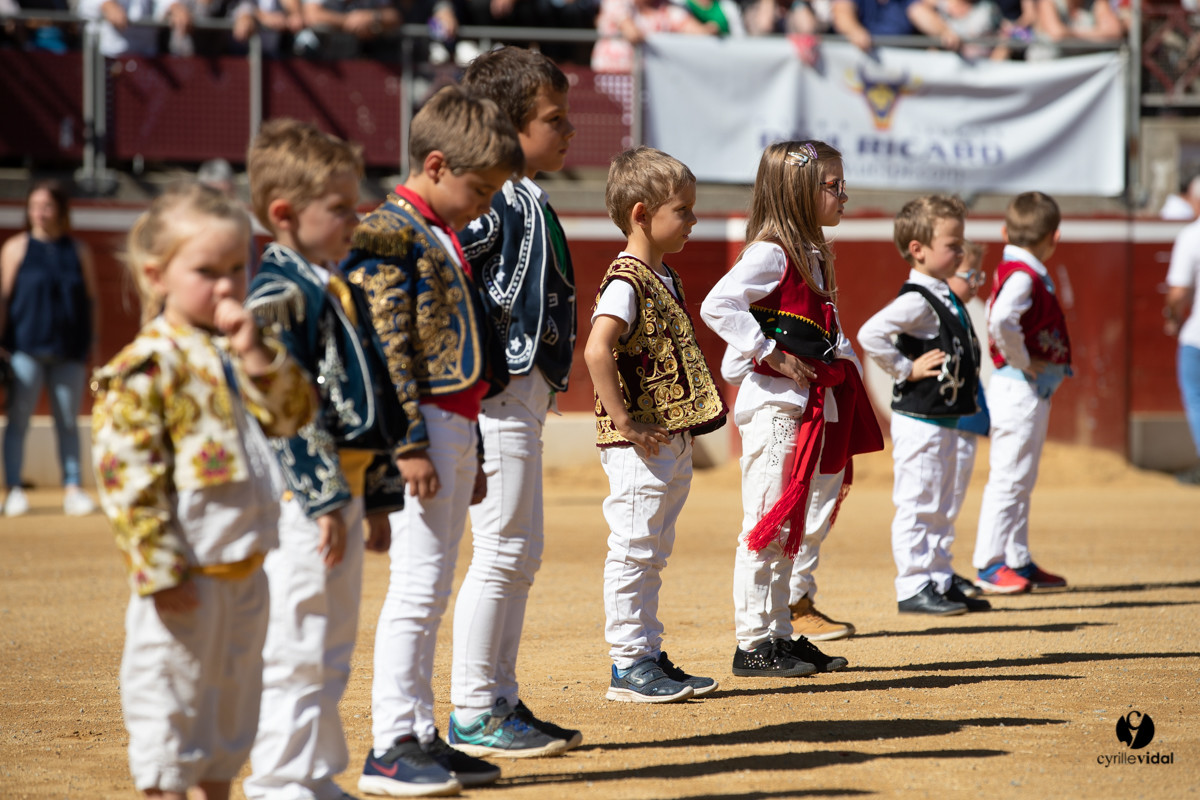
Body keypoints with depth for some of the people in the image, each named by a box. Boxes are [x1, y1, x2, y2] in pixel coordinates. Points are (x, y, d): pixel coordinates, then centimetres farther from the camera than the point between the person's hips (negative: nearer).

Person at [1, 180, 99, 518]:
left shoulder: (79, 251, 10)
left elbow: (91, 302, 13)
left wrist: (91, 347, 9)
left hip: (68, 352, 2)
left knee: (68, 422, 5)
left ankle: (73, 489, 9)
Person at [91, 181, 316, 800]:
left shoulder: (235, 353, 11)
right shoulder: (145, 367, -14)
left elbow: (294, 415, 6)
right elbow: (126, 475, -17)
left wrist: (257, 355, -9)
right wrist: (160, 569, -20)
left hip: (245, 568, 8)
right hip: (188, 574, -8)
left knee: (232, 697, 17)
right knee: (170, 702, 0)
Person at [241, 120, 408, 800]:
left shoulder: (342, 289, 16)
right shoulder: (277, 294, -13)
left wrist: (380, 489, 22)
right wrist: (323, 496, -20)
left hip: (345, 492, 10)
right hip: (301, 496, -10)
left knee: (332, 648, 14)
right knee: (295, 647, -6)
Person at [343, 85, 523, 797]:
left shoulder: (444, 238, 20)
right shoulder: (390, 232, -9)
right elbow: (388, 348, -16)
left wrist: (470, 452, 23)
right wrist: (410, 444, -21)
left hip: (455, 429, 10)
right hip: (420, 428, -10)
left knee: (432, 592, 11)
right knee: (417, 584, -10)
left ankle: (421, 737, 16)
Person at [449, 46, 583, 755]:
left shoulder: (527, 199, 16)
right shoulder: (492, 200, -14)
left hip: (526, 395, 10)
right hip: (501, 390, -10)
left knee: (520, 554, 14)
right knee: (502, 551, -7)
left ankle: (501, 702, 20)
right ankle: (473, 716, -2)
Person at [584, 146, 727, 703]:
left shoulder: (665, 280, 16)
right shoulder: (626, 282, -15)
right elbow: (597, 350, -28)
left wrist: (680, 429, 16)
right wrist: (623, 421, -25)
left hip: (671, 442, 10)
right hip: (638, 447, -10)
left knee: (652, 553, 14)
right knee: (633, 550, -4)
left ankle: (649, 657, 20)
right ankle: (628, 666, 0)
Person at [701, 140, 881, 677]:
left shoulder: (814, 255, 16)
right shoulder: (770, 253, -13)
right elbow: (718, 306, -25)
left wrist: (846, 361, 12)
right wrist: (772, 355, -22)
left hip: (816, 406, 10)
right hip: (776, 403, -10)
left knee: (805, 525, 13)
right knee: (768, 526, -5)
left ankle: (783, 633, 20)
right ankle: (754, 643, 0)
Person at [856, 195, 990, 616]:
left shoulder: (944, 297, 12)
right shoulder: (917, 300, -18)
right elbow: (870, 334, -29)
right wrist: (906, 369, -20)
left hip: (944, 419, 10)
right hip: (919, 419, -10)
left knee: (939, 506, 15)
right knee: (916, 504, -5)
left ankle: (940, 582, 23)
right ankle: (913, 588, -2)